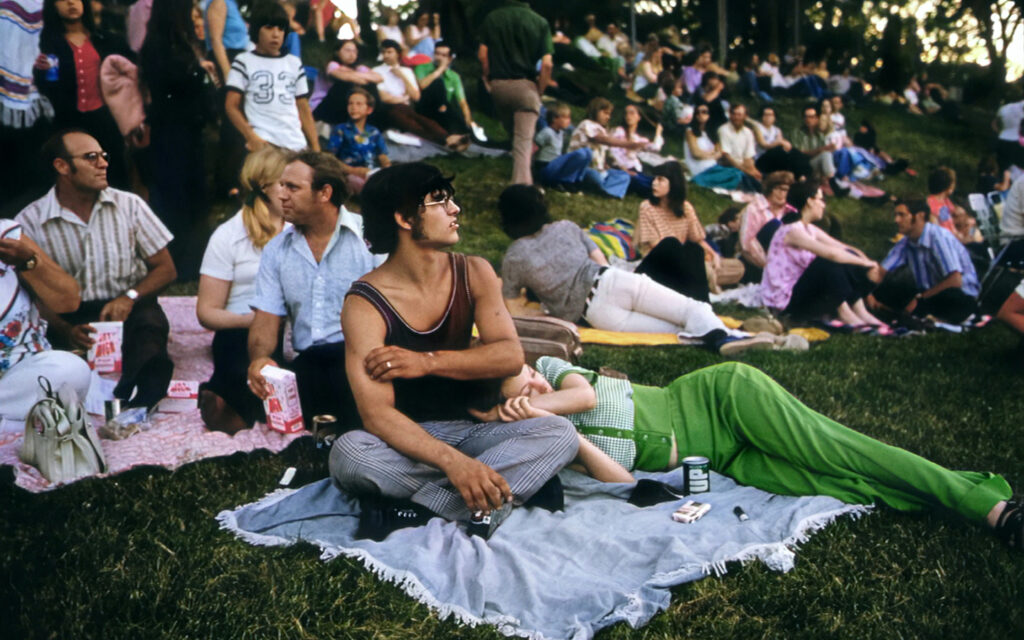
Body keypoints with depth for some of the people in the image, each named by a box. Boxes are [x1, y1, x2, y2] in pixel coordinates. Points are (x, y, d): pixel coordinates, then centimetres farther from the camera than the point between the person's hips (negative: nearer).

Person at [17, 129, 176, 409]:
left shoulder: (130, 205, 4)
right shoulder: (30, 221, 0)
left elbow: (166, 268, 8)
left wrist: (130, 296, -12)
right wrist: (66, 331, -20)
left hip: (130, 310, 0)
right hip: (68, 319, 0)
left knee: (149, 321, -34)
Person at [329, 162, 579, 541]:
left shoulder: (473, 274, 1)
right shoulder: (365, 304, -15)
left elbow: (511, 355, -8)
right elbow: (376, 414, -24)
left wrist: (427, 361, -20)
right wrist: (452, 461, -38)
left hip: (467, 430, 4)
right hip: (403, 441, -4)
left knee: (560, 434, -22)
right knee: (348, 453, -36)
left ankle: (410, 511, -30)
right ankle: (520, 483, -30)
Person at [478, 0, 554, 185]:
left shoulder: (491, 18, 2)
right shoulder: (540, 22, -4)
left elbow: (482, 54, -2)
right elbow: (546, 64, -9)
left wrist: (487, 80, 10)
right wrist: (539, 91, 2)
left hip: (498, 84, 3)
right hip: (526, 85, -3)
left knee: (513, 132, 22)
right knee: (523, 140, -4)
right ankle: (521, 185, -14)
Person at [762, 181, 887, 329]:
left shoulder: (809, 229, 9)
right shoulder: (792, 231, -20)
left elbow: (844, 248, 5)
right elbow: (831, 253, -29)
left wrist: (869, 264, -11)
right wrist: (867, 263, -20)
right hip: (785, 300, -9)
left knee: (849, 256, -3)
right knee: (828, 262, -28)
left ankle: (859, 311, -9)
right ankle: (843, 312, -15)